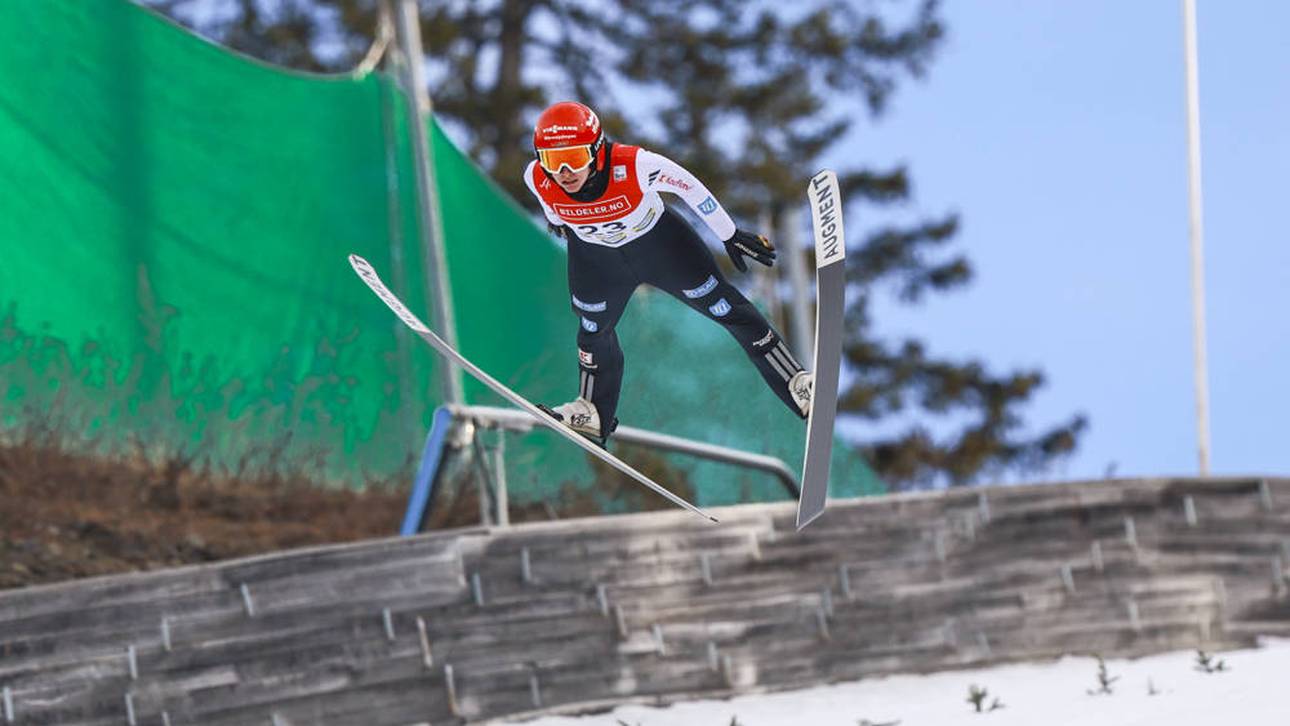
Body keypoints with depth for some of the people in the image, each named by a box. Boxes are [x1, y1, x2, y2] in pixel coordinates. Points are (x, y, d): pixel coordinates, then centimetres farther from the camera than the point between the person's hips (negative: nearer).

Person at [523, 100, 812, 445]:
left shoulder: (633, 166, -41)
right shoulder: (537, 179, -31)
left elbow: (688, 186, -22)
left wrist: (731, 236, -12)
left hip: (659, 242, -3)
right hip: (595, 256, 3)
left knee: (726, 308, 1)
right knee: (594, 329, 18)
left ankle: (798, 386, 10)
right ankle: (594, 414, 41)